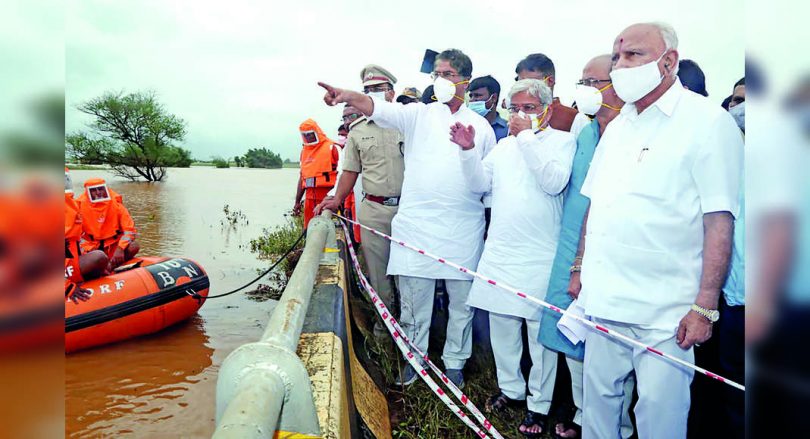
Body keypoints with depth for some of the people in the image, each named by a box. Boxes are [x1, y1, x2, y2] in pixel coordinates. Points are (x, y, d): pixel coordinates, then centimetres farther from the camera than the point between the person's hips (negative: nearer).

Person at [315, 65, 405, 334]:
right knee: (377, 267, 8)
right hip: (373, 209, 2)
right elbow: (351, 171, 14)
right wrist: (336, 200, 4)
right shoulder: (357, 131, 10)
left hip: (407, 207, -2)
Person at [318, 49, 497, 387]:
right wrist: (349, 96, -31)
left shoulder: (481, 125, 9)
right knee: (414, 300, 8)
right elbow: (380, 108, -14)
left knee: (461, 302, 11)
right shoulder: (419, 115, 5)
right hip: (417, 223, -1)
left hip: (463, 229, 1)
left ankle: (454, 362, 31)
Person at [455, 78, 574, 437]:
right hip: (500, 251, 6)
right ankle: (510, 387, 33)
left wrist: (528, 136, -16)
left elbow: (554, 182, -19)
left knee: (540, 330, 2)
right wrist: (468, 150, -7)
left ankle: (539, 404, 18)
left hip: (540, 255, -5)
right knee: (501, 324, 14)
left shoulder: (562, 141, -1)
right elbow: (480, 184, 8)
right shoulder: (505, 145, 15)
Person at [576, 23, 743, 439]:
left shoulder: (708, 121, -7)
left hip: (664, 311, -6)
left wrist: (705, 307, -16)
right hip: (604, 301, 6)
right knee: (597, 399, 15)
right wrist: (581, 268, 15)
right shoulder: (617, 126, 13)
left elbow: (720, 221, -12)